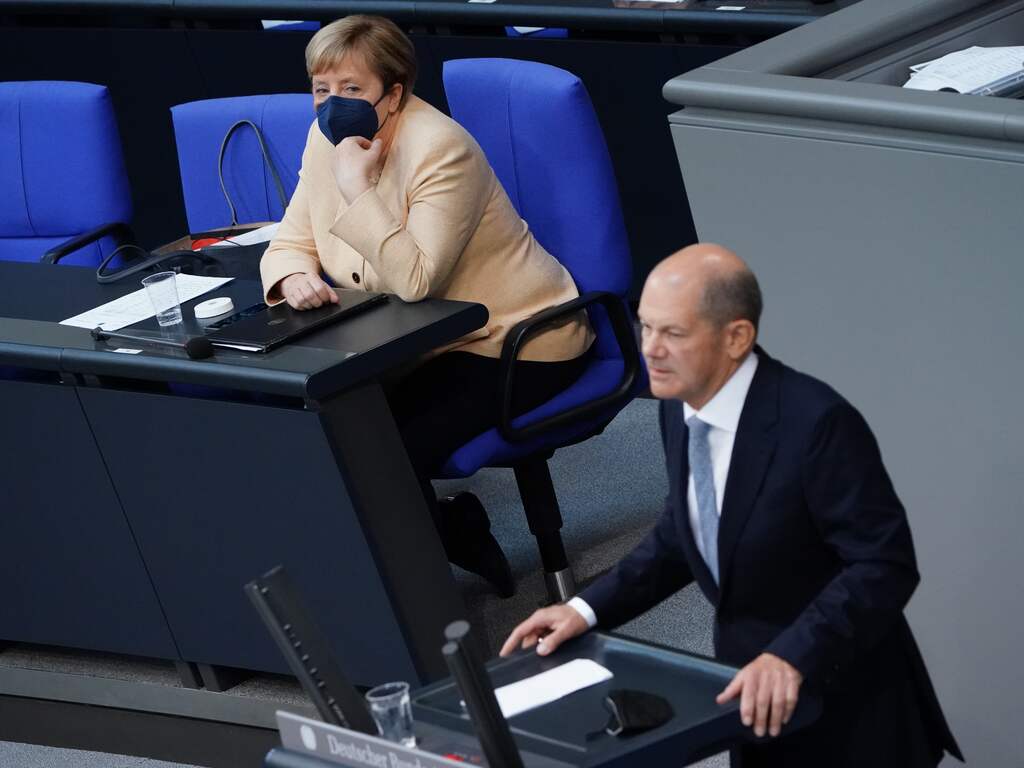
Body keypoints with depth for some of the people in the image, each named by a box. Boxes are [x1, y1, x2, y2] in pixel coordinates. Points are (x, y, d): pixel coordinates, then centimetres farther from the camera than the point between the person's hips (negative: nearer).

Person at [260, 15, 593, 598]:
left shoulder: (440, 150, -23)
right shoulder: (326, 138, 1)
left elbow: (417, 281, -31)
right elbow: (292, 244, 5)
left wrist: (359, 188, -32)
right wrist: (295, 278, -18)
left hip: (513, 344, -8)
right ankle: (457, 536, 6)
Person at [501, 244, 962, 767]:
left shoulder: (817, 422, -25)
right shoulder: (680, 406, -2)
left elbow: (884, 564, -24)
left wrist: (791, 656, -34)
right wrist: (588, 609, 1)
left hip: (843, 702, -7)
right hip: (753, 685, 7)